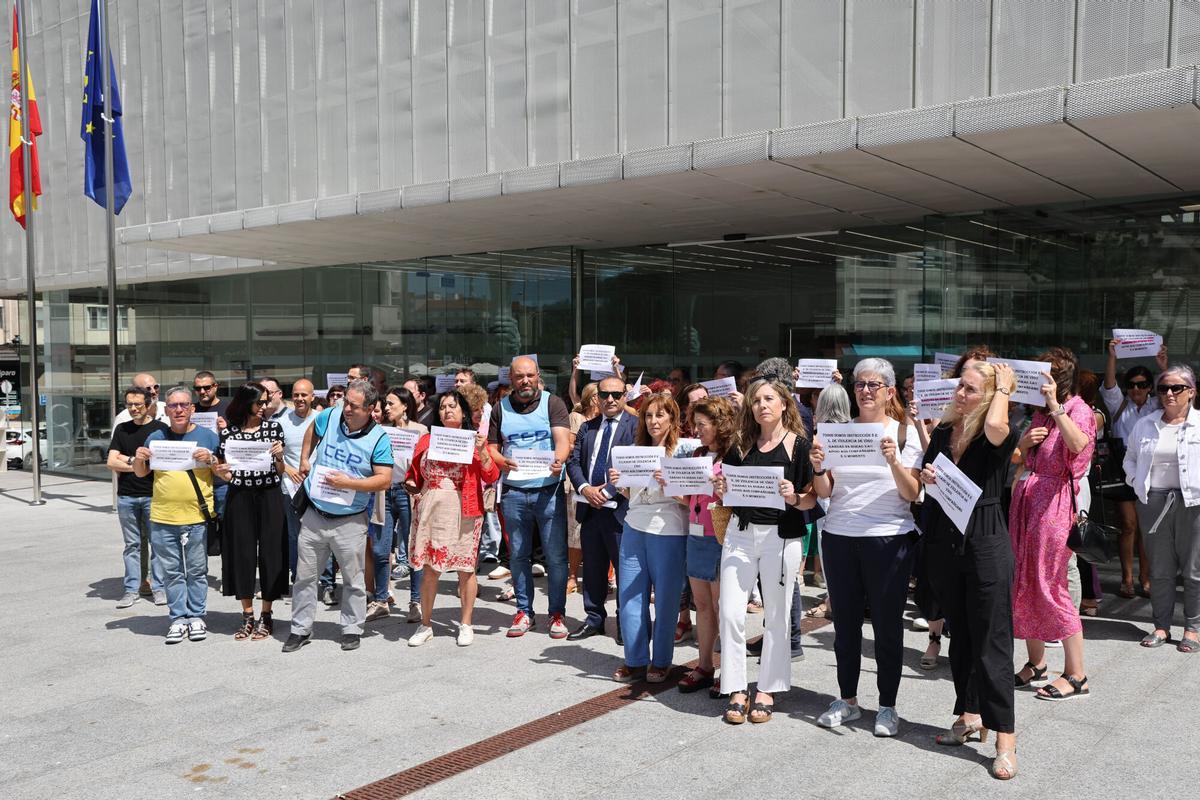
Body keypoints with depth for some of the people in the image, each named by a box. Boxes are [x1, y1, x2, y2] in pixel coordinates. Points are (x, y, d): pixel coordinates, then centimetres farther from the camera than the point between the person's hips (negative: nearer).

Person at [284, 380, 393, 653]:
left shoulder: (379, 438, -12)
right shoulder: (330, 417, -2)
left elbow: (384, 479, -16)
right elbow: (312, 431, 23)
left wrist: (349, 483, -22)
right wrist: (304, 459, 16)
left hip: (349, 521, -3)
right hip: (314, 516, 3)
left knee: (353, 580, 9)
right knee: (304, 577, 11)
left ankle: (352, 630, 23)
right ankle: (301, 629, 24)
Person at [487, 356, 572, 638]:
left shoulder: (553, 403, 0)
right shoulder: (500, 408, 8)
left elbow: (562, 440, -10)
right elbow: (492, 447, 8)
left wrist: (559, 460, -31)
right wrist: (501, 461, -14)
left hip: (549, 490, -2)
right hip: (514, 492, 2)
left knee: (556, 556, 1)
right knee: (518, 555, 10)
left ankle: (557, 613, 13)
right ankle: (524, 611, 22)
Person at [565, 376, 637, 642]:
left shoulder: (636, 426, -5)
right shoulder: (587, 427, 14)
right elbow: (574, 461, 9)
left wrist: (607, 492, -17)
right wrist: (585, 488, -9)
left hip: (619, 508, -5)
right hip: (589, 507, 6)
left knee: (624, 568, 1)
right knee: (592, 568, 14)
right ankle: (594, 619, 26)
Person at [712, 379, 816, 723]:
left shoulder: (800, 444, -2)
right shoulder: (741, 445, 10)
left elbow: (812, 498, -2)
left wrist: (794, 497, -22)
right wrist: (721, 490, -4)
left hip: (782, 536, -3)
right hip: (741, 533, 3)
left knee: (776, 616, 6)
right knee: (731, 613, -2)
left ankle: (768, 690, 19)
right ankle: (736, 690, 10)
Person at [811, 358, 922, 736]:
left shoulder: (905, 432, 0)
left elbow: (911, 494, -6)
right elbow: (824, 493, 6)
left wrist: (893, 460, -21)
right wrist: (818, 467, -14)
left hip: (888, 538, -3)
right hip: (839, 537, 3)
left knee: (887, 623, 4)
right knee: (845, 621, 9)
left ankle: (887, 705, 18)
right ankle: (847, 699, 23)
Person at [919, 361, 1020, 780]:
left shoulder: (998, 437, -9)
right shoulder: (942, 432, 8)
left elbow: (996, 425, -35)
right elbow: (924, 480, 20)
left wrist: (1003, 388, -16)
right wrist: (926, 477, -4)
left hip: (986, 544, -6)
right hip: (943, 543, 6)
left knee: (991, 641, -3)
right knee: (960, 635, 16)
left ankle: (1005, 738, 4)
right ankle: (969, 716, 30)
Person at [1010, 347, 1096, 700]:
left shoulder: (1079, 411, -7)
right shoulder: (1040, 413, 16)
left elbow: (1078, 445, -30)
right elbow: (1019, 459, 20)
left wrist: (1055, 406, -34)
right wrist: (1024, 442, 0)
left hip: (1054, 503, -8)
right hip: (1026, 499, 8)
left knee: (1050, 586, -6)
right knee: (1024, 582, 9)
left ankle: (1076, 674, 4)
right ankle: (1035, 662, 21)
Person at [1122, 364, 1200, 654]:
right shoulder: (1145, 425, 10)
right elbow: (1130, 457, 21)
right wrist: (1137, 483, 6)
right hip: (1153, 502, 3)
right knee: (1159, 569, 9)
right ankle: (1162, 626, 18)